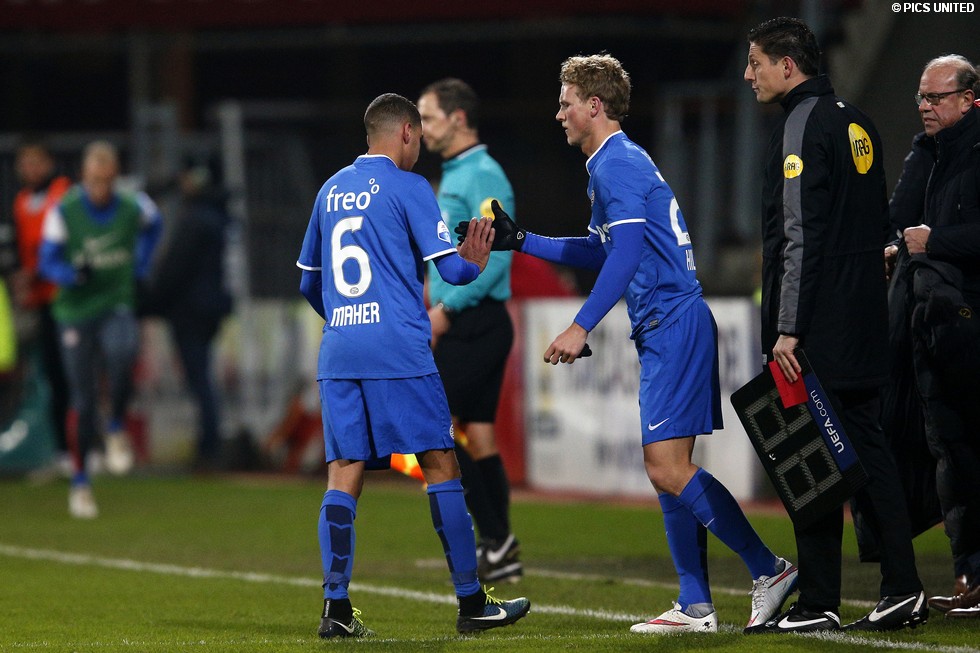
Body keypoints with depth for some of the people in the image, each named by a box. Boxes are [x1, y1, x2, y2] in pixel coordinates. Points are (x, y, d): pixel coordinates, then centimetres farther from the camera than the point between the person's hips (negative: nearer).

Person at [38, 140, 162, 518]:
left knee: (122, 352, -34)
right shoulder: (63, 212, -8)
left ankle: (117, 430, -9)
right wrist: (75, 273, -28)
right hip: (75, 312, 0)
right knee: (83, 401, 1)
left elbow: (152, 226, 22)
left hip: (117, 306, 0)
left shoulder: (132, 209, -2)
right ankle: (80, 483, 16)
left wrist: (140, 267, 15)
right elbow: (48, 263, -8)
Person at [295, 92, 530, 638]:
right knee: (441, 464, 2)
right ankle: (471, 602, 5)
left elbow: (309, 280, 23)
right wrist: (476, 261, 16)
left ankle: (336, 607, -6)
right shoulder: (408, 187, -3)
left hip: (338, 349, 6)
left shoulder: (332, 190, 16)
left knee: (344, 474, 3)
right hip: (398, 348, -6)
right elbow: (451, 268, -7)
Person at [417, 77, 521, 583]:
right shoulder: (452, 177, 18)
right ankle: (501, 553, 9)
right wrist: (437, 306, 16)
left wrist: (447, 306, -20)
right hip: (463, 326, 10)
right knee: (478, 437, 8)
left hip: (475, 325, -10)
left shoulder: (483, 176, -13)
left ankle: (496, 539, -9)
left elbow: (496, 255, -21)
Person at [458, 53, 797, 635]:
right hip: (666, 330, 11)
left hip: (673, 323, -11)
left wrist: (581, 327, -25)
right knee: (668, 468, 9)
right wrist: (520, 241, 31)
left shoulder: (617, 162, -11)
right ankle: (695, 606, 9)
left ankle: (771, 570, -12)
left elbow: (627, 251, -22)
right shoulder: (618, 162, 21)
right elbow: (602, 252, 33)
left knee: (668, 467, -14)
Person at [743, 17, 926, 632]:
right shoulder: (856, 122, 16)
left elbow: (801, 235, -18)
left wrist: (788, 327, -20)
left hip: (819, 328, -9)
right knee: (867, 447, 11)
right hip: (865, 325, 9)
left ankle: (819, 604, -4)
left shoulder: (804, 125, -12)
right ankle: (903, 589, 8)